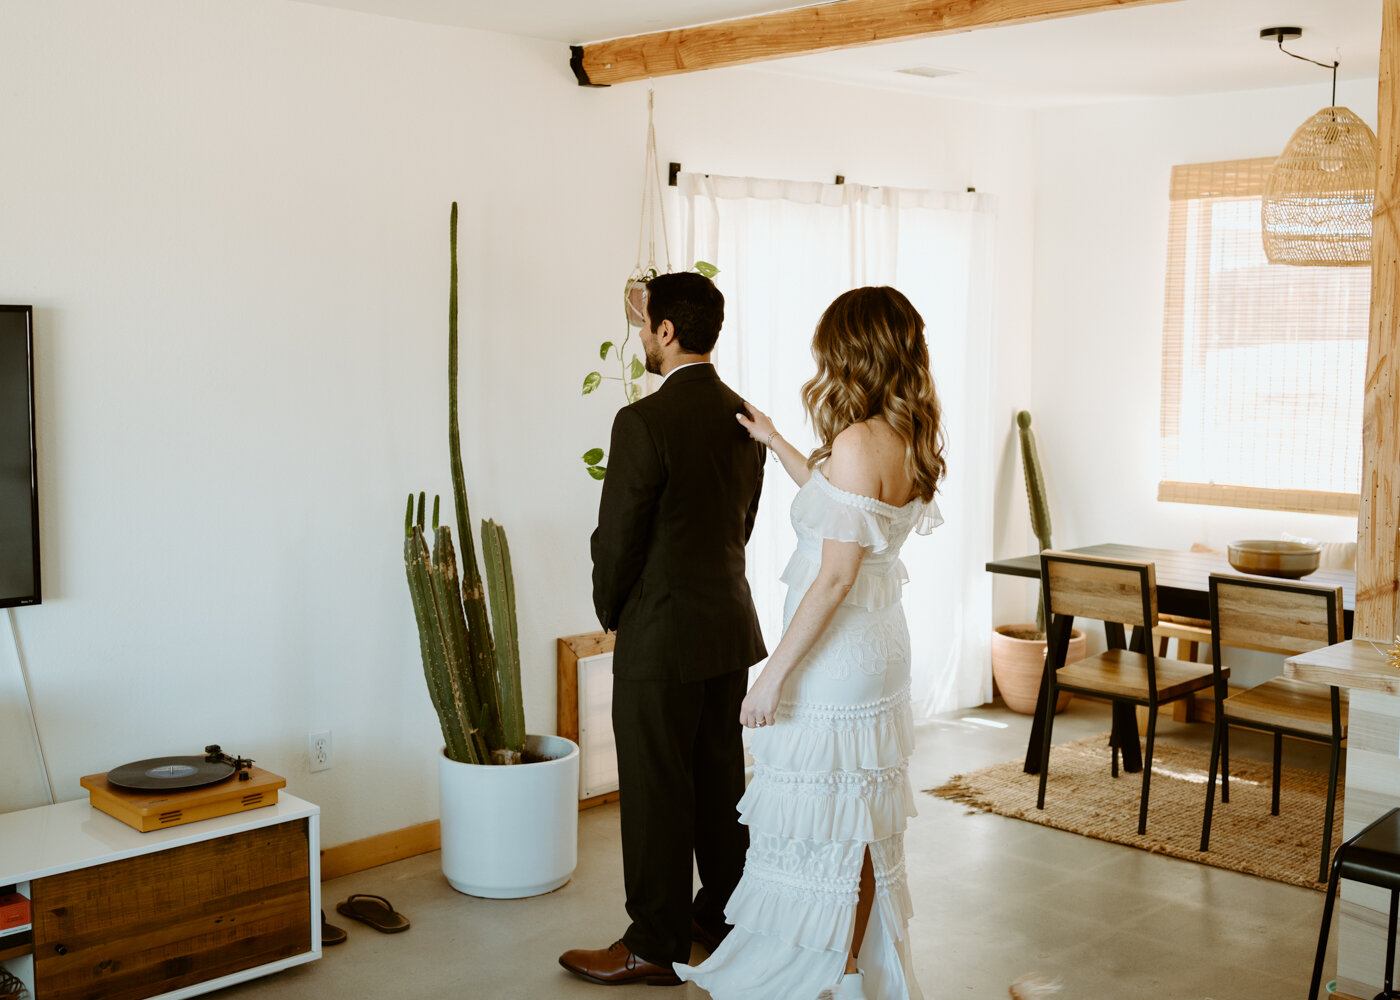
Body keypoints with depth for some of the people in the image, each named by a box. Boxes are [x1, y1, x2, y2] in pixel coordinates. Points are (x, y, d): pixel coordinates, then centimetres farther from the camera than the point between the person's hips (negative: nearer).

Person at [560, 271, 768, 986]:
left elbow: (617, 539, -15)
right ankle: (724, 914, 32)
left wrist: (612, 615, 2)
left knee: (656, 792, 4)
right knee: (722, 779, 18)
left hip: (662, 635, -8)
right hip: (734, 626, 8)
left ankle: (655, 946, 15)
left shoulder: (645, 421, -19)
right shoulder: (745, 417, 5)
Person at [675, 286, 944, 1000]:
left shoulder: (857, 444, -21)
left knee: (826, 822, 5)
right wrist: (777, 443, 30)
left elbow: (837, 575, -23)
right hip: (880, 645, 9)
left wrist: (775, 673, -19)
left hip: (835, 654, -9)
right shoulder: (910, 441, 5)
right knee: (858, 819, 19)